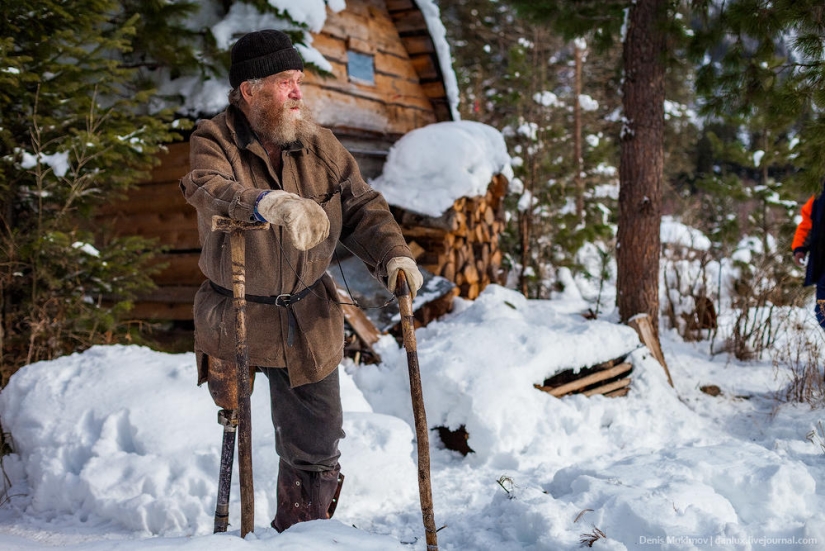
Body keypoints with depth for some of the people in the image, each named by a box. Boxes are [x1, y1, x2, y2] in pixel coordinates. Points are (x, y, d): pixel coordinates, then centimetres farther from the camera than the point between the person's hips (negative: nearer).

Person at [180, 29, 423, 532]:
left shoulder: (321, 146, 0)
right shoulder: (214, 141, -10)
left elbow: (362, 208, 1)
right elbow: (208, 188, -32)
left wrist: (393, 255, -17)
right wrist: (268, 203, -51)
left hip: (307, 322, 2)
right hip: (234, 316, -2)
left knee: (315, 443, 5)